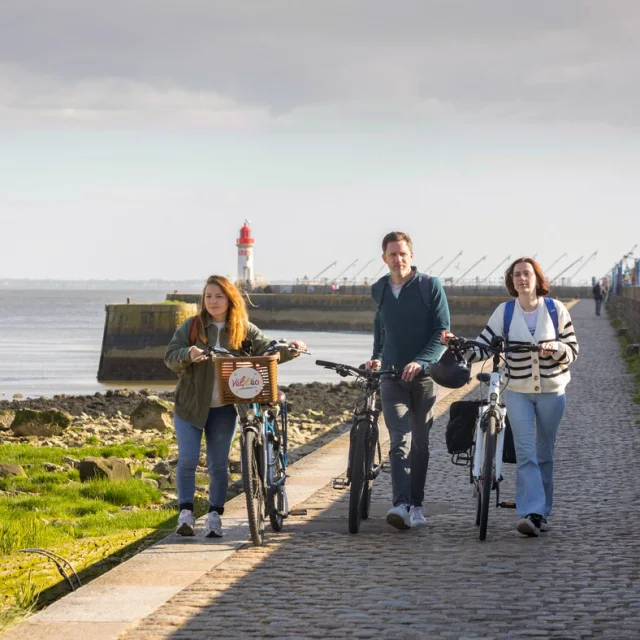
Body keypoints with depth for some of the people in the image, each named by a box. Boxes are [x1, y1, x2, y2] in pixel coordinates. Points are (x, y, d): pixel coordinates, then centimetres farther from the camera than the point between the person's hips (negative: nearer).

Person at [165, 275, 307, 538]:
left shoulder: (244, 330, 2)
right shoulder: (191, 327, 0)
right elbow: (170, 357, -6)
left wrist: (291, 349, -18)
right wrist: (188, 354, -27)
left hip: (223, 408, 1)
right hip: (190, 405, -1)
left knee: (219, 464, 4)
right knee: (188, 459, -9)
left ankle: (214, 516, 12)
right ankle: (186, 512, -2)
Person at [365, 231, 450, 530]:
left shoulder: (430, 286, -3)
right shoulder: (379, 290, 9)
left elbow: (442, 331, -7)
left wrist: (421, 361, -21)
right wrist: (376, 357, 17)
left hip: (423, 374, -1)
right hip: (392, 376, 1)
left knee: (420, 444, 6)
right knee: (399, 442, -13)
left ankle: (416, 505, 16)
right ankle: (401, 505, -25)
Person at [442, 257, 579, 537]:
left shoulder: (556, 309, -1)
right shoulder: (504, 312, -1)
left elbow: (572, 349, 0)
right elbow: (483, 347, -2)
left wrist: (555, 348, -20)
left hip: (552, 390, 1)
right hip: (518, 391, -1)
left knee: (544, 453, 9)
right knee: (525, 453, -12)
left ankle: (542, 512, 18)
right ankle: (531, 513, -18)